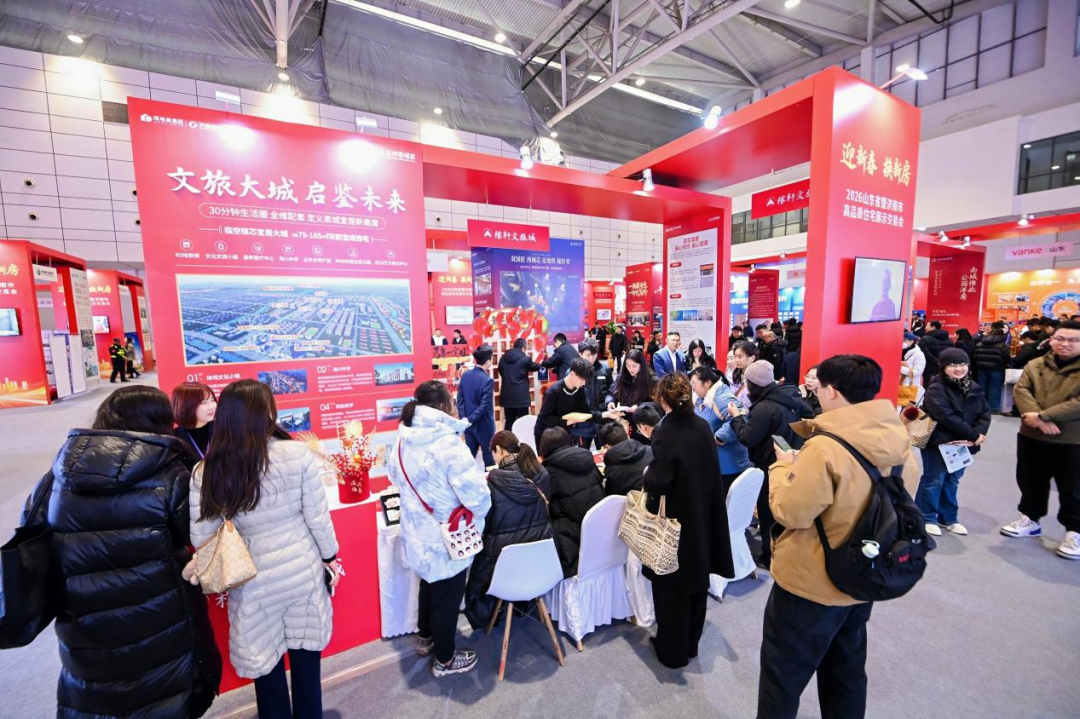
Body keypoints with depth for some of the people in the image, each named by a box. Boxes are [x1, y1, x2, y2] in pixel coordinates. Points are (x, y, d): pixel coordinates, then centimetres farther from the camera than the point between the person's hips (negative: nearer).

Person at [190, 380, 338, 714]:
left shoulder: (206, 472, -13)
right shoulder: (298, 454, -17)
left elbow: (201, 539, -8)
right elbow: (318, 518, -11)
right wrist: (331, 557, 5)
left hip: (254, 582, 0)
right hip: (303, 569, 0)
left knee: (265, 662, 22)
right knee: (305, 656, 21)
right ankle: (308, 713, 41)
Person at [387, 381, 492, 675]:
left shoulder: (403, 439, -5)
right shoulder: (448, 444, -29)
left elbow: (395, 477, 12)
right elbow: (477, 495, -30)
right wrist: (478, 517, -8)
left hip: (416, 533, 8)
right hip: (448, 538, -7)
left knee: (429, 585, 30)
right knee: (447, 596, 15)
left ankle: (426, 637, 51)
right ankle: (445, 660, 36)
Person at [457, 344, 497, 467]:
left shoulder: (465, 375, 0)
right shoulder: (488, 380, -20)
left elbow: (460, 399, 2)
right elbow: (484, 406, -22)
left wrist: (464, 418, 0)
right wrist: (470, 420, -14)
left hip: (468, 423, 6)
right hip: (484, 425, -6)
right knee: (488, 455, 9)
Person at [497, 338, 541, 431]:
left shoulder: (503, 358, 5)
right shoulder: (525, 359, -7)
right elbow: (535, 367, 11)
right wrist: (541, 364, 33)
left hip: (507, 396, 5)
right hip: (521, 396, -5)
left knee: (509, 421, 13)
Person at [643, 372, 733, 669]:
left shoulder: (665, 432, -25)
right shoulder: (703, 426, -5)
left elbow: (657, 483, -27)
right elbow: (711, 471, 4)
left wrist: (647, 475, -7)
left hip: (674, 520, -6)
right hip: (702, 516, 7)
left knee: (672, 586, 13)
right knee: (696, 580, 22)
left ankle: (673, 650, 30)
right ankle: (690, 643, 41)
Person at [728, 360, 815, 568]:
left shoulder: (763, 408, -26)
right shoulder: (790, 397, 0)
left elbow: (748, 438, -23)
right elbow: (809, 417, 14)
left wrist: (737, 416, -11)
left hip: (771, 466, -8)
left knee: (768, 511, 7)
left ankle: (770, 557, 21)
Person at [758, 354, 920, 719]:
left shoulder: (825, 447, -29)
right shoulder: (900, 444, -5)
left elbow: (790, 512, -23)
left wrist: (782, 467, -8)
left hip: (810, 584, -7)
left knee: (782, 676, 13)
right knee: (847, 671, 27)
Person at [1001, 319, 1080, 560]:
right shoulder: (1035, 365, 3)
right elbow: (1020, 390, -6)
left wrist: (1043, 415, -21)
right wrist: (1038, 419, -20)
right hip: (1031, 437, 3)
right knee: (1030, 481, 16)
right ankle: (1030, 520, 32)